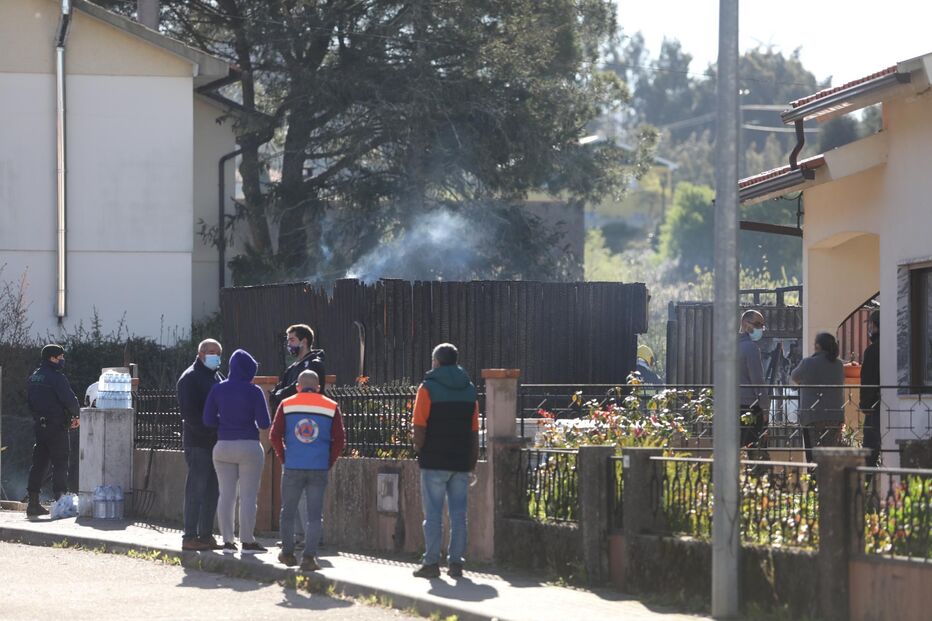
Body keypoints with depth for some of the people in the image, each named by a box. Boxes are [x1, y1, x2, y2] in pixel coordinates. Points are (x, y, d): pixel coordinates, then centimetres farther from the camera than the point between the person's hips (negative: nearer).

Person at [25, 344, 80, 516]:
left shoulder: (33, 378, 12)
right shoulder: (56, 377, -14)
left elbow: (30, 401, 16)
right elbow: (69, 399, -17)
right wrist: (76, 415, 0)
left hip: (38, 425, 7)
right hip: (56, 426, -7)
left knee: (39, 463, 10)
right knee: (60, 463, -2)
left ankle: (33, 503, 9)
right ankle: (60, 501, -6)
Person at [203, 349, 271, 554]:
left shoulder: (218, 389, 0)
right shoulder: (253, 391, -9)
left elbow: (208, 420, 0)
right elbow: (264, 423, -10)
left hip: (223, 447, 3)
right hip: (249, 447, -3)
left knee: (226, 494, 8)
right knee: (248, 496, 2)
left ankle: (227, 541, 9)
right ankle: (247, 541, 3)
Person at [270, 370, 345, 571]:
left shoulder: (286, 405, 4)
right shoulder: (331, 407, 4)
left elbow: (275, 436, -1)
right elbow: (340, 440, 1)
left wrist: (284, 459, 8)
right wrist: (329, 462, 8)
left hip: (292, 468, 0)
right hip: (319, 470, 0)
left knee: (288, 512, 14)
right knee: (315, 515, 3)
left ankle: (287, 553, 22)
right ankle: (309, 557, -5)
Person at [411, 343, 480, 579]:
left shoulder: (428, 388, -5)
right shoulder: (469, 389, 10)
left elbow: (419, 428, -11)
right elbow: (475, 431, 10)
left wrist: (419, 451, 3)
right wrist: (473, 461, 14)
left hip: (434, 462, -4)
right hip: (461, 462, 4)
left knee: (433, 514, -1)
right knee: (458, 513, 7)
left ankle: (431, 562, -2)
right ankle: (456, 562, 5)